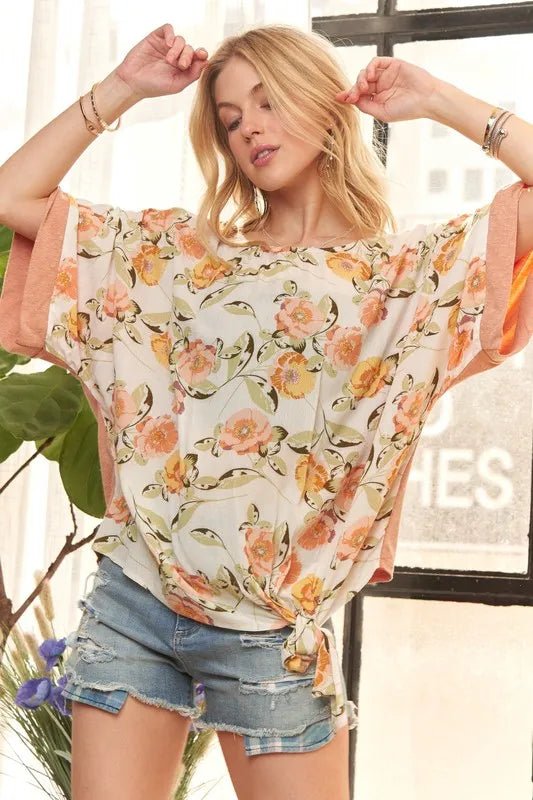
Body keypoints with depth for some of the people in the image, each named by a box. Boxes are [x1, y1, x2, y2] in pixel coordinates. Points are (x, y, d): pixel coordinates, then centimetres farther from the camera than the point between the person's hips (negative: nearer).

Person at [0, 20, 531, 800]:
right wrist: (121, 89, 7)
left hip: (272, 638, -2)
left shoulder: (412, 268, 3)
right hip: (131, 602, 2)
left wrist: (439, 101, -1)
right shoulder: (181, 251, 10)